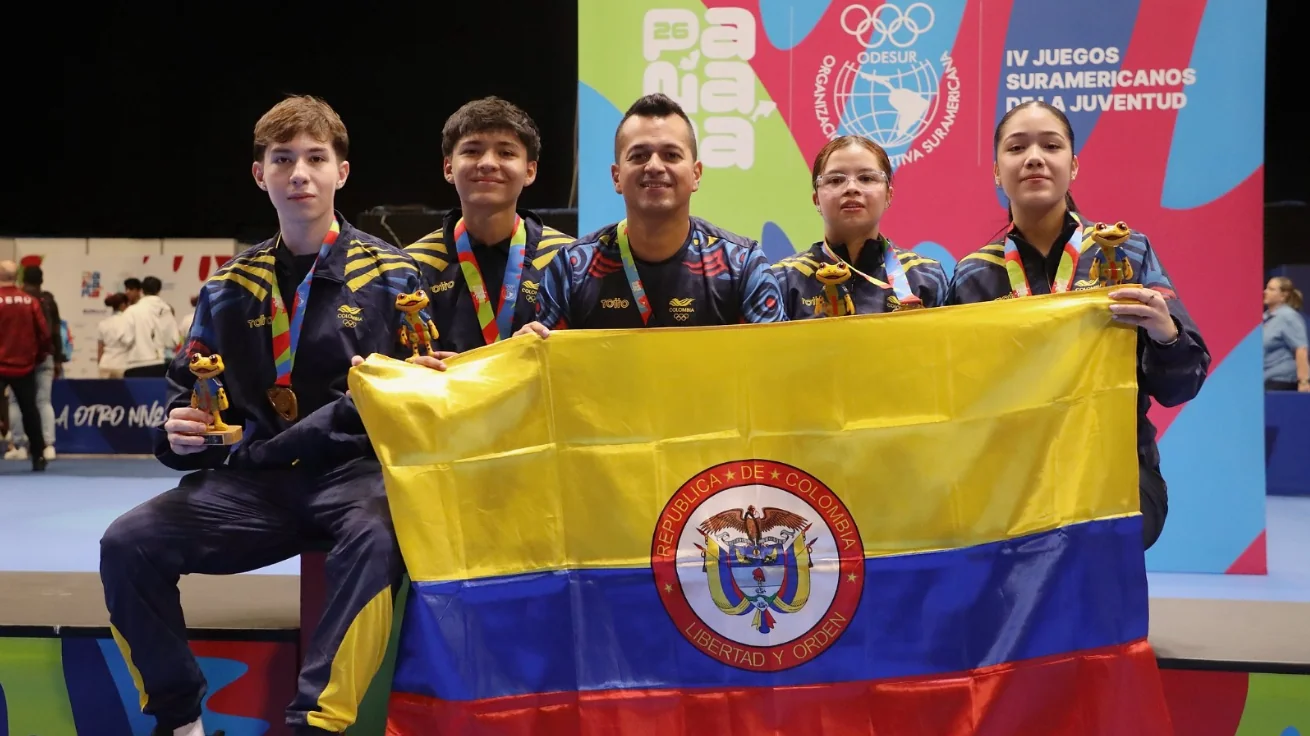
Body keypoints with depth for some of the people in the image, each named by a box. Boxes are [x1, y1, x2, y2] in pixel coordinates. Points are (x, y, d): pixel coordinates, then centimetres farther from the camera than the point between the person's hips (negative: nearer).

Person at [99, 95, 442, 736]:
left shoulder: (390, 274, 4)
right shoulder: (229, 289, 13)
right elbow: (186, 394, 18)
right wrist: (180, 434, -5)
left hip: (356, 471, -3)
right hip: (253, 478, 4)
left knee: (375, 539, -38)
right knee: (127, 543, -17)